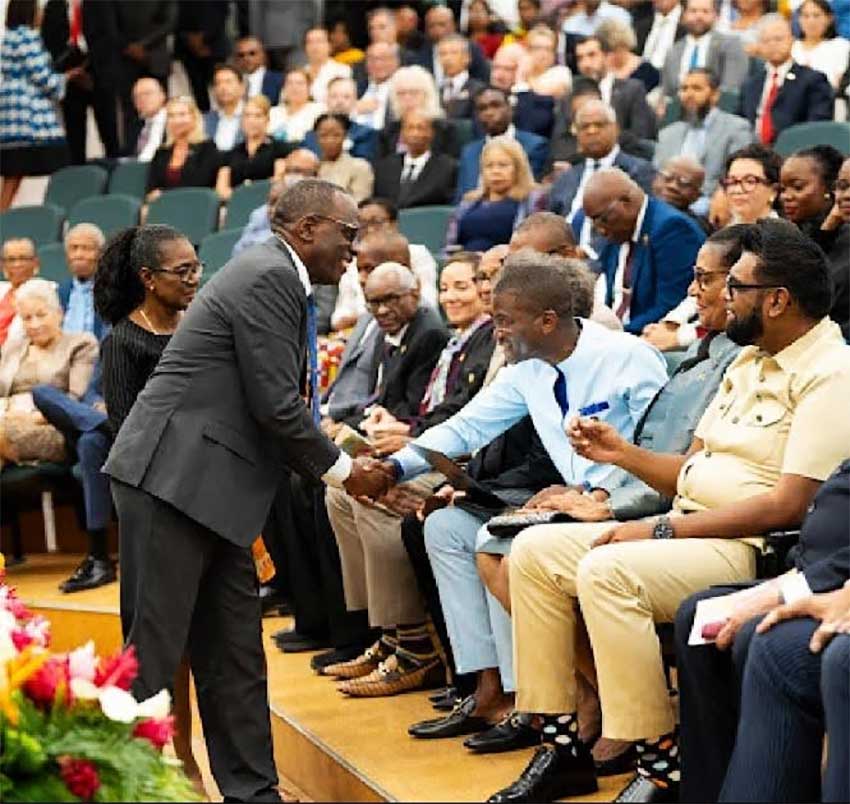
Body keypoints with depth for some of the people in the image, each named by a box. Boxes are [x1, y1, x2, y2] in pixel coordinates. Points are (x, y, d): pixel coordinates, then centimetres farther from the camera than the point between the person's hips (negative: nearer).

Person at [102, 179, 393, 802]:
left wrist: (346, 463, 10)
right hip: (172, 478, -10)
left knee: (234, 653, 12)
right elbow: (276, 405, -16)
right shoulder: (268, 277, -12)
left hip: (205, 486, 10)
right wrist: (343, 471, -4)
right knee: (153, 651, -6)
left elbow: (283, 407, 19)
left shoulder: (280, 280, 19)